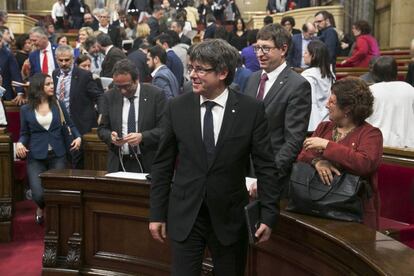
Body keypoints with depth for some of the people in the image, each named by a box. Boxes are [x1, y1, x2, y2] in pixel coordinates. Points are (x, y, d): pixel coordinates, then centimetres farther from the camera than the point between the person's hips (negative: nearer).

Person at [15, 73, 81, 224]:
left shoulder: (58, 105, 2)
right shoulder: (26, 109, 1)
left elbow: (70, 125, 12)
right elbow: (25, 133, 8)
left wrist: (78, 136, -6)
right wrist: (20, 143, -12)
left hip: (57, 155, 1)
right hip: (36, 157, -1)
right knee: (38, 194, -11)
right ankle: (41, 209, 27)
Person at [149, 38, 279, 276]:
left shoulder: (251, 110, -7)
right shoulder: (177, 108, -2)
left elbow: (265, 167, -4)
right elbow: (163, 165, 2)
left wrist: (269, 215, -7)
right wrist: (157, 214, 2)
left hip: (229, 217, 0)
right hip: (184, 216, 1)